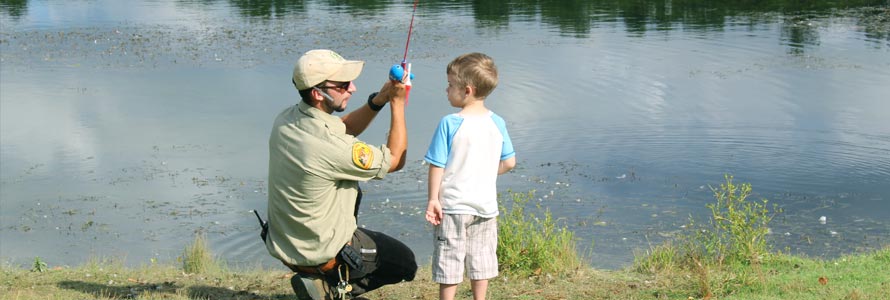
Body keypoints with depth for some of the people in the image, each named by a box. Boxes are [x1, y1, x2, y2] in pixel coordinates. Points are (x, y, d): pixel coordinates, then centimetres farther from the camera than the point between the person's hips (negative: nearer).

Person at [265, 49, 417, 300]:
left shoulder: (285, 119, -8)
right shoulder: (331, 147, -32)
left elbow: (344, 128, 9)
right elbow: (395, 160, -14)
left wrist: (378, 100, -5)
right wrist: (397, 103, -12)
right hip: (321, 254, -7)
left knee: (351, 189, 33)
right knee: (405, 263, 15)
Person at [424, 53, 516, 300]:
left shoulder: (449, 123, -16)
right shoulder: (497, 123, -2)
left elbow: (437, 165, -14)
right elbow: (509, 162, 4)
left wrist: (433, 200, -7)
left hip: (453, 207, -4)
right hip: (486, 205, 4)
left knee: (449, 261, 6)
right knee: (481, 260, 17)